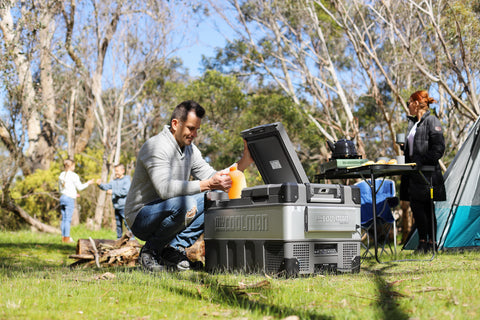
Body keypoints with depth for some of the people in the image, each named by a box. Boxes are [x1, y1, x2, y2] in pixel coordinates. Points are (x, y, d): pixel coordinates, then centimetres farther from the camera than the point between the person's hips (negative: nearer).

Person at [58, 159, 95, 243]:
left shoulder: (61, 175, 12)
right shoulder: (74, 176, -8)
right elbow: (80, 187, -2)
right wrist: (88, 183, 14)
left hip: (62, 197, 7)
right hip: (70, 199, -7)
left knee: (63, 219, 9)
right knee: (68, 219, -4)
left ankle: (63, 237, 11)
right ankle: (66, 237, -3)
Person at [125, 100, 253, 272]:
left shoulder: (190, 149, 8)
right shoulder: (156, 147, -20)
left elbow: (212, 177, 6)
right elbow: (165, 188, -34)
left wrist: (245, 161, -8)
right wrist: (208, 185, -39)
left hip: (168, 215, 9)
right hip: (140, 218, -8)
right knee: (185, 203, -35)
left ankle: (175, 248, -5)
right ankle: (150, 250, -13)